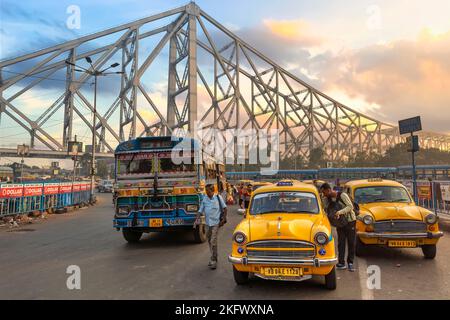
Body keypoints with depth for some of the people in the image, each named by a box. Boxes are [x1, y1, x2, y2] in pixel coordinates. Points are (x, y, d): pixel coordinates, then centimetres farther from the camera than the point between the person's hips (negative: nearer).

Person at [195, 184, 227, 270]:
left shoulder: (218, 197, -5)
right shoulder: (204, 199, 4)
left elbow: (224, 208, 2)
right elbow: (200, 210, 5)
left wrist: (223, 219, -3)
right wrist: (197, 219, -9)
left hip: (216, 223, -5)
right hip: (207, 223, 5)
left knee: (213, 242, -10)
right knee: (210, 241, 14)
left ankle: (213, 260, -2)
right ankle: (214, 257, 29)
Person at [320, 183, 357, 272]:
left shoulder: (342, 195, -19)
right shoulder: (327, 199, -1)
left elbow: (350, 206, -23)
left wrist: (340, 212, -35)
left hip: (350, 221, -4)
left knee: (351, 243, 1)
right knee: (341, 243, 0)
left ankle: (350, 263, 10)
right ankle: (341, 263, 3)